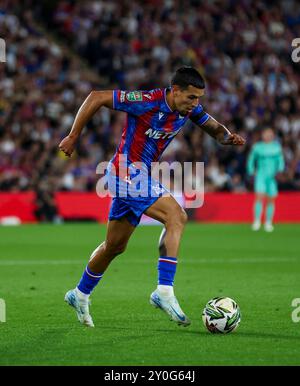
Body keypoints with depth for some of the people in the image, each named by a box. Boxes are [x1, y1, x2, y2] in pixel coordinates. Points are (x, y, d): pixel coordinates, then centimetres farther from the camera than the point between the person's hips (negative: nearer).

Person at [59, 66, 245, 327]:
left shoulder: (190, 109, -1)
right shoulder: (148, 102, -23)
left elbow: (215, 128, 14)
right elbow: (96, 98, -18)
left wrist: (229, 137, -10)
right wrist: (73, 136, -14)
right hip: (127, 173, -9)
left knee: (115, 246, 18)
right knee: (176, 217, -23)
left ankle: (80, 295, 36)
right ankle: (164, 291, -23)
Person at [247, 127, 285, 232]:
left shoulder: (277, 148, 8)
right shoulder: (257, 147, 4)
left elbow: (280, 161, 13)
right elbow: (251, 160, 13)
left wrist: (279, 171, -5)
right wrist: (252, 172, 1)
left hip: (272, 177, 2)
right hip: (260, 175, -2)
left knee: (271, 200, 3)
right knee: (259, 197, -18)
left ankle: (268, 223, 13)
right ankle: (257, 221, -17)